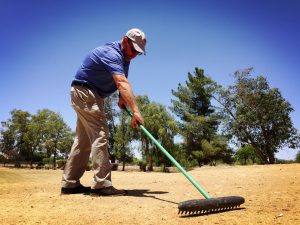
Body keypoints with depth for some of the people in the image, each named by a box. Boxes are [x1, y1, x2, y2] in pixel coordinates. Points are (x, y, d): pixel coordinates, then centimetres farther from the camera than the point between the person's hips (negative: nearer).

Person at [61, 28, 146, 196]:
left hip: (88, 95, 10)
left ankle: (70, 183, 17)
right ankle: (102, 185, -15)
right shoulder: (112, 53, -22)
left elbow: (122, 82, 12)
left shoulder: (125, 56, 10)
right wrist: (135, 110, -47)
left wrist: (122, 98, -9)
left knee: (84, 140, 10)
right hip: (85, 92, -10)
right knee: (100, 135, -16)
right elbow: (122, 83, -38)